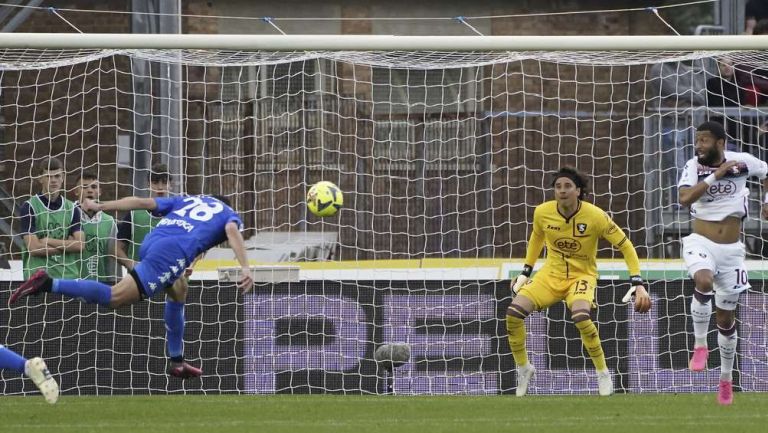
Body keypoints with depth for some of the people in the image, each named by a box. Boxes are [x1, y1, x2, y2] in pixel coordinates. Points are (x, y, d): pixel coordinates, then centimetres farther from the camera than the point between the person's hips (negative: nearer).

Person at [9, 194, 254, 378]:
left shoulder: (185, 200, 37)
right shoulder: (228, 214, 24)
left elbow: (142, 202, 24)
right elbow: (232, 230, 0)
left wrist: (100, 207, 21)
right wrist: (245, 267, -10)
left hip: (151, 242, 7)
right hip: (174, 251, -7)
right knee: (112, 298, -15)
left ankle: (176, 362, 25)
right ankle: (48, 284, -27)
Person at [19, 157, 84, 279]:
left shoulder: (72, 209, 11)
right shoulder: (29, 207, 0)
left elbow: (79, 244, 0)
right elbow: (33, 248, -10)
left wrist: (50, 241, -7)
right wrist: (66, 245, -3)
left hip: (68, 275, 3)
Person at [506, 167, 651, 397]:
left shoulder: (595, 216, -19)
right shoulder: (542, 213, -9)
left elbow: (625, 246, -11)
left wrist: (638, 284, -18)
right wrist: (526, 272, 17)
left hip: (582, 275, -4)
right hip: (550, 274, 4)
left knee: (581, 317, -35)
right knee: (513, 312, -17)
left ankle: (603, 373, -12)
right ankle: (523, 368, 8)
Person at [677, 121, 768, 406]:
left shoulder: (742, 161, -5)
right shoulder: (694, 167, -9)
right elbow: (685, 198, -26)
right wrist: (715, 175, -27)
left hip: (731, 249, 2)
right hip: (701, 243, -2)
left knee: (726, 318, 10)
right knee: (704, 281, -36)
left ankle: (726, 378, 27)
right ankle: (700, 345, -18)